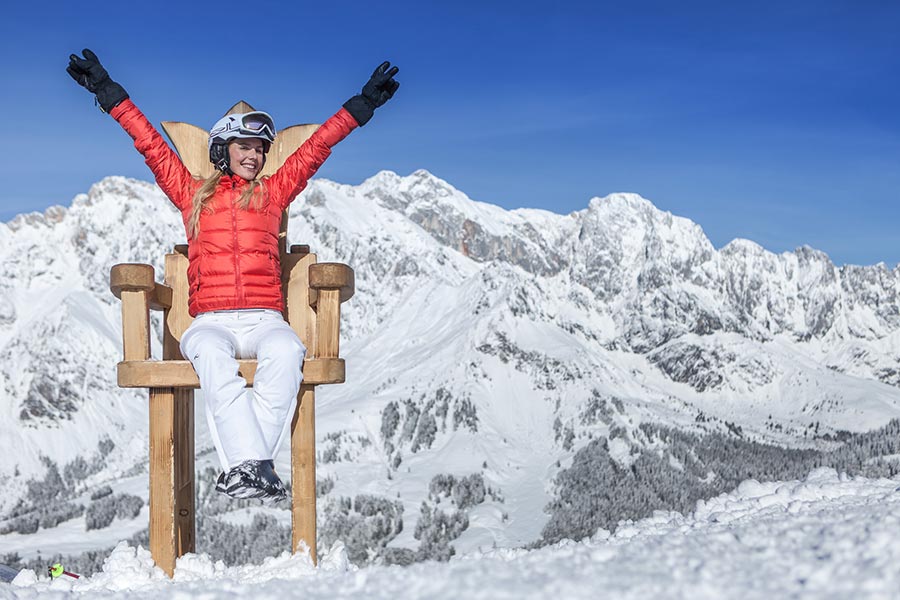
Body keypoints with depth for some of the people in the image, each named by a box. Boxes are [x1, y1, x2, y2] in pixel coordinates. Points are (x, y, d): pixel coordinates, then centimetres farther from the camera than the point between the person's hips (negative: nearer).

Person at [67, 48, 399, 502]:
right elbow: (150, 142, 21)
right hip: (210, 322, -1)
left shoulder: (273, 192, 21)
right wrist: (107, 91, 21)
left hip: (264, 318, 1)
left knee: (286, 351, -35)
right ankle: (253, 465, -46)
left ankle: (241, 468, -40)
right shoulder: (192, 194, 20)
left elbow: (316, 146, 21)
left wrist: (363, 103, 21)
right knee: (211, 354, -37)